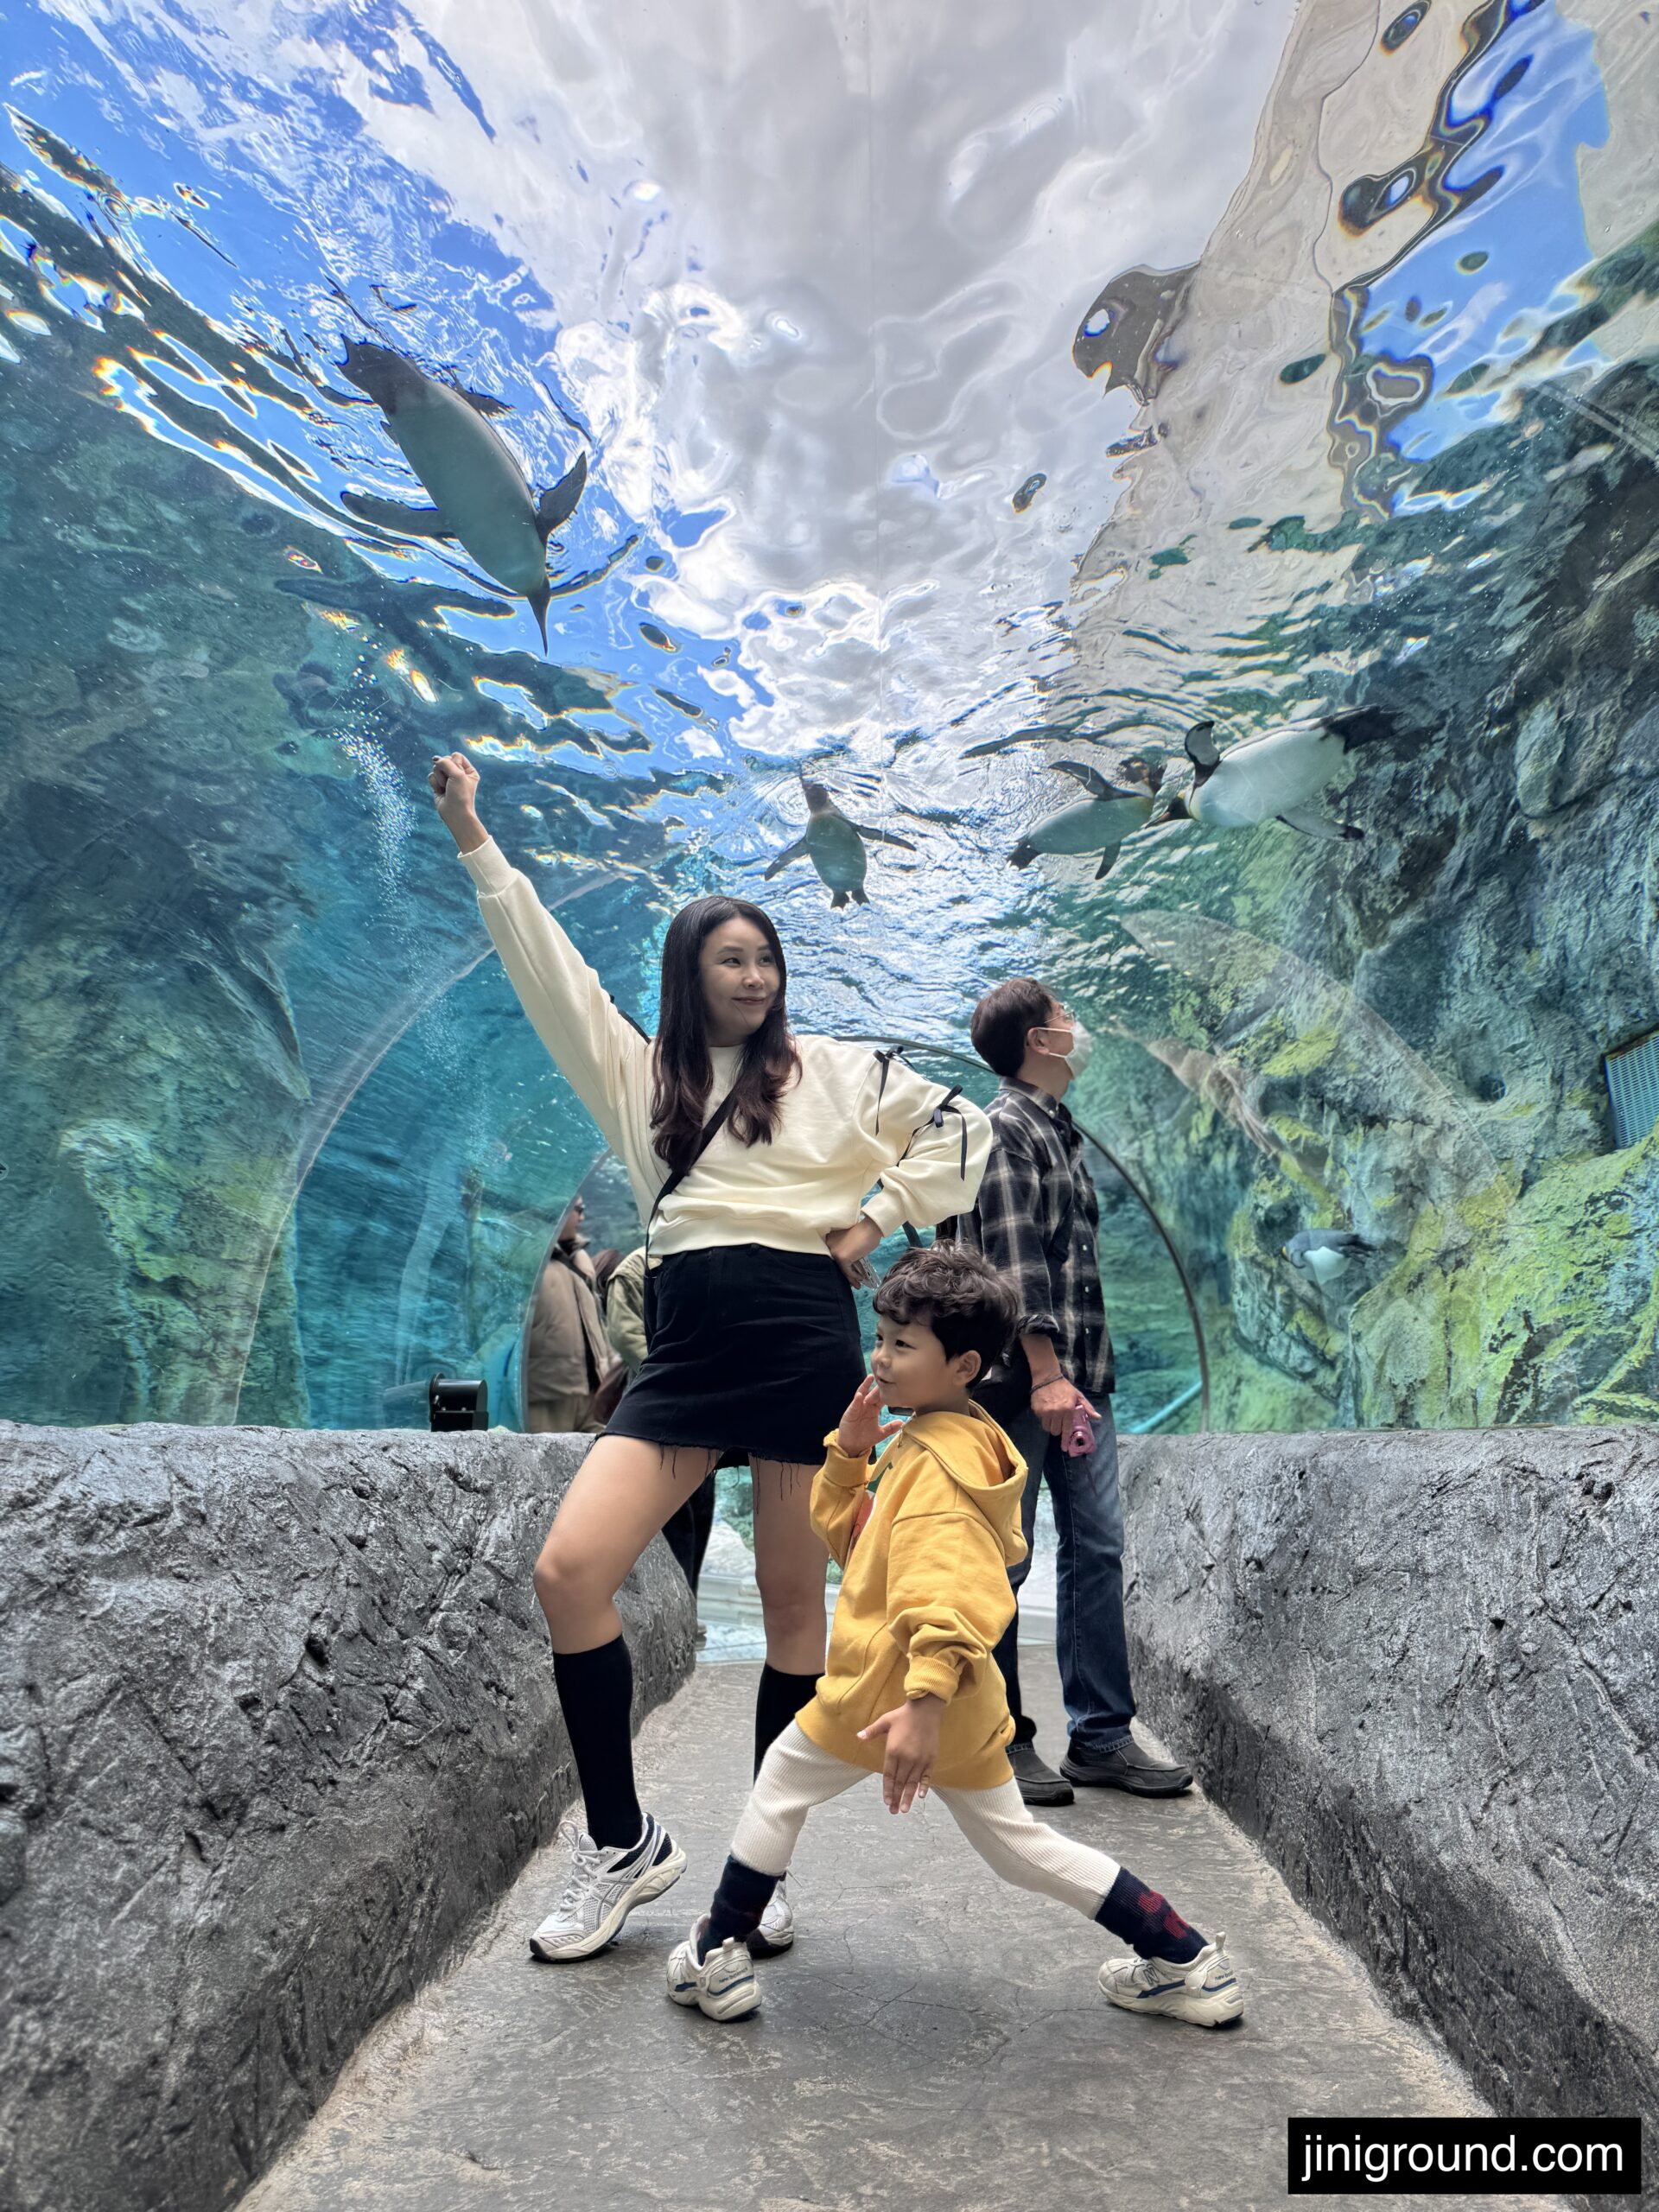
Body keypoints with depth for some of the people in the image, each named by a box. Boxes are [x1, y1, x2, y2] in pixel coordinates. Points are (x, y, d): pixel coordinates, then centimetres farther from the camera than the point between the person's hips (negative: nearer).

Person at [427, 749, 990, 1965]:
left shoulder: (833, 1068, 10)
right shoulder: (640, 1074, 16)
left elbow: (959, 1130, 11)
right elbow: (547, 967, 13)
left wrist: (874, 1219, 1)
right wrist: (475, 838, 11)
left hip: (802, 1342, -2)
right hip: (684, 1352, 3)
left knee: (794, 1605, 4)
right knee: (569, 1568, -11)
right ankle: (625, 1842, 10)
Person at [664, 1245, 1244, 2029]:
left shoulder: (936, 1463, -21)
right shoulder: (939, 1441, 9)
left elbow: (951, 1592, -33)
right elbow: (846, 1536, 15)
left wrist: (924, 1702, -39)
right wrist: (848, 1452, 1)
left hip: (892, 1689, -9)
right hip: (963, 1701, 9)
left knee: (778, 1787, 14)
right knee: (1017, 1844, 20)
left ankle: (718, 1958, 29)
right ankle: (1187, 1963, 22)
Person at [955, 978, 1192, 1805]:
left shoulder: (1061, 1130, 19)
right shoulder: (1003, 1126, -9)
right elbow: (1015, 1263, -17)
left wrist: (1088, 1373, 19)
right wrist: (1045, 1374, -21)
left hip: (1080, 1376, 9)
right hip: (1022, 1377, -9)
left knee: (1097, 1548, 9)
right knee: (1005, 1561, 2)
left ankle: (1101, 1737, 19)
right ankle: (1000, 1742, 15)